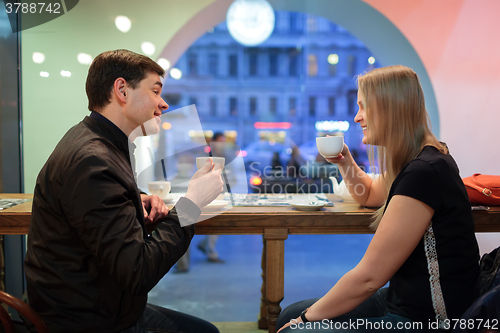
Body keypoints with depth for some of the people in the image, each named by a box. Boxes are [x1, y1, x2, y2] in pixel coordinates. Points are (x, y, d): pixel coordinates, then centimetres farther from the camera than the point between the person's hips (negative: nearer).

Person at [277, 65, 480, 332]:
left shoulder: (424, 172, -25)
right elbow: (369, 195, 30)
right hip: (402, 298, 9)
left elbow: (368, 277, -23)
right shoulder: (420, 160, 7)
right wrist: (345, 162, 11)